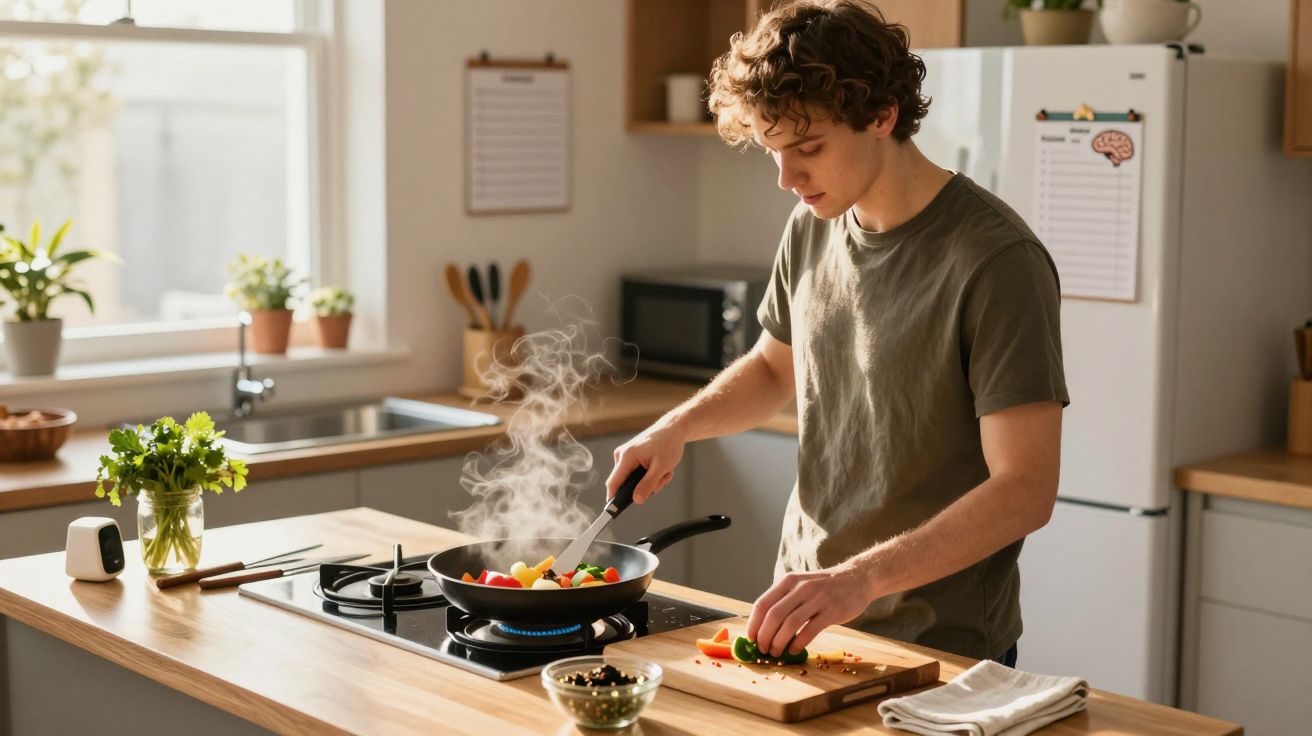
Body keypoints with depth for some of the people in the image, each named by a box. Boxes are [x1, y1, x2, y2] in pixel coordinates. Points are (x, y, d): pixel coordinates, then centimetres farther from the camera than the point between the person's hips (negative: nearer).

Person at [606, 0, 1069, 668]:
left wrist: (861, 576, -34)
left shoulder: (997, 261, -21)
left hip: (938, 647, -6)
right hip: (803, 619, 7)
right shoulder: (811, 228, 1)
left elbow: (1025, 490, -25)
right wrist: (675, 428, 2)